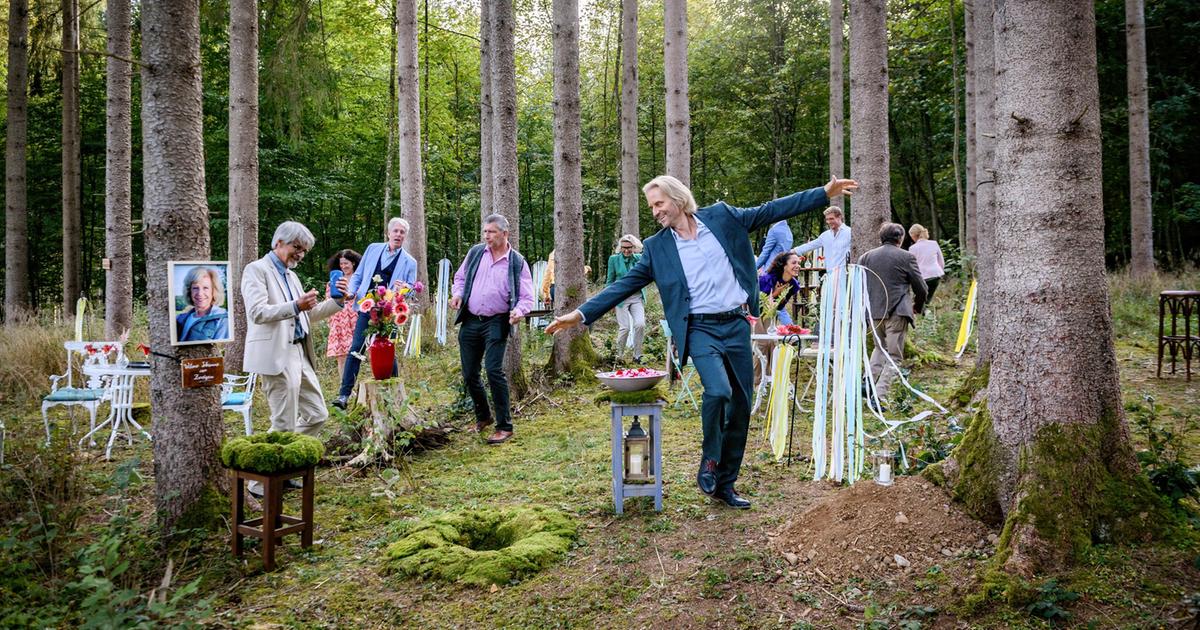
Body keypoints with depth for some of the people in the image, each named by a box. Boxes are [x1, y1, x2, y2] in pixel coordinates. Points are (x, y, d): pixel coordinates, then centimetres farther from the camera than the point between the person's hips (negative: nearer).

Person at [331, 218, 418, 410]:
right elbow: (358, 275, 14)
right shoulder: (373, 249, 9)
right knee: (356, 348, -3)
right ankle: (344, 394, -1)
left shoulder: (409, 262, 3)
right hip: (367, 308, 2)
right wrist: (351, 292, -3)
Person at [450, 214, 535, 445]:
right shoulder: (475, 253, 6)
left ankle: (504, 426, -5)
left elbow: (527, 297, -3)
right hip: (470, 321, 5)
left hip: (496, 323, -4)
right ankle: (483, 416, 33)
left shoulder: (517, 262, -3)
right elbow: (460, 277, 19)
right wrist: (457, 294, -1)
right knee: (469, 373, 10)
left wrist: (519, 311, -23)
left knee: (494, 370, -16)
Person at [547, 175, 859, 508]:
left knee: (741, 406, 5)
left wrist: (825, 193, 4)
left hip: (737, 324, 2)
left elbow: (771, 210, 7)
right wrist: (581, 314, -8)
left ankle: (725, 484, 20)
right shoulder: (657, 247, 3)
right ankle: (709, 460, 1)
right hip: (701, 329, -2)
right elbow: (624, 285, 1)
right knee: (718, 390, -26)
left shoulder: (721, 216, 5)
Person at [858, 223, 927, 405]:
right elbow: (920, 287, 0)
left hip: (873, 312, 4)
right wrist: (917, 306, 18)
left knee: (880, 348, 26)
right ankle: (879, 395, -5)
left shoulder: (866, 257, 7)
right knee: (894, 356, 2)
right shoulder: (906, 257, -3)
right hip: (897, 312, -4)